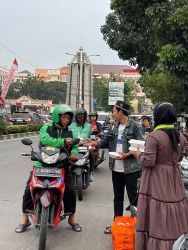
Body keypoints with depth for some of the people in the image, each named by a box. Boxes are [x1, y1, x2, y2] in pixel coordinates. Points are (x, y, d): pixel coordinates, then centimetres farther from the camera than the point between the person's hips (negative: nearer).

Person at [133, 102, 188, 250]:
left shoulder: (154, 136, -18)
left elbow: (148, 162, -19)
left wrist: (138, 155, -1)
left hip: (157, 180, -6)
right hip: (174, 179, 6)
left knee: (157, 217, 4)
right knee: (175, 215, 16)